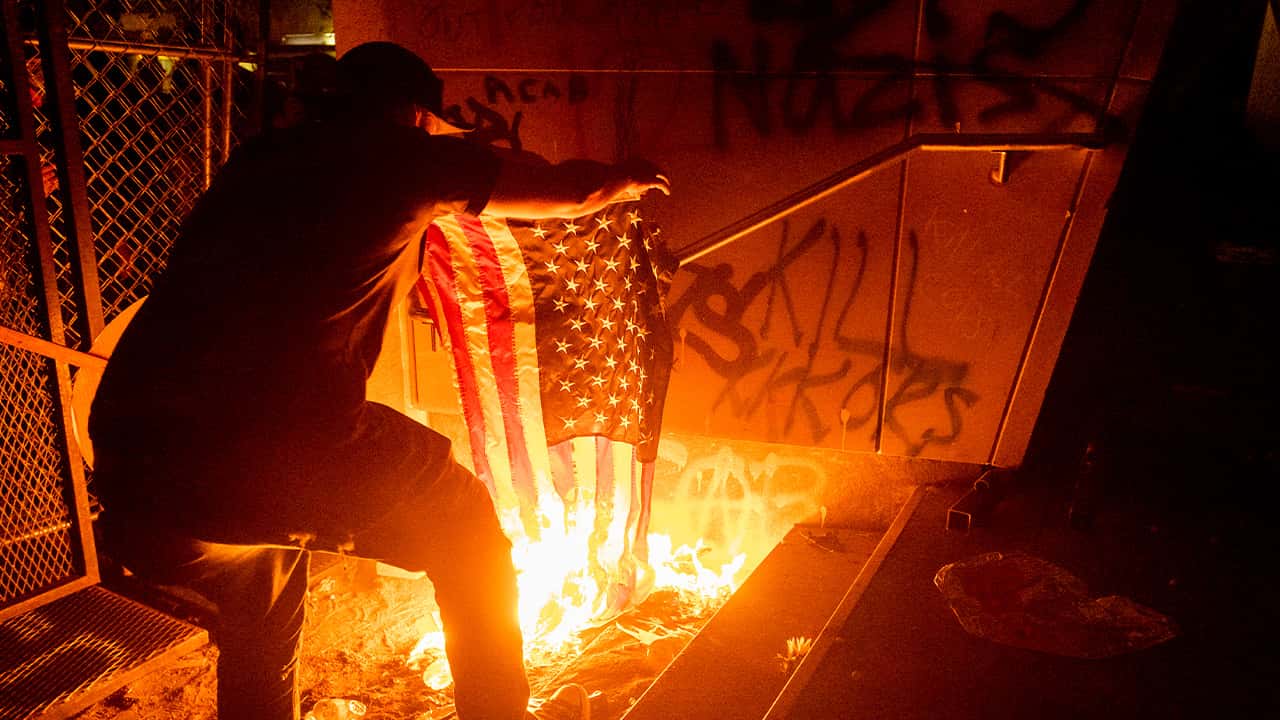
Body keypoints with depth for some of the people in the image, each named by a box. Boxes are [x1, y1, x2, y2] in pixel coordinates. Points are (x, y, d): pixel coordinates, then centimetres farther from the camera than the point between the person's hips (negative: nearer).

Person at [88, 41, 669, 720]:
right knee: (464, 523, 19)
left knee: (259, 599, 34)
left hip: (132, 466, 7)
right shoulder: (411, 154, 8)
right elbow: (572, 192, 19)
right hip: (278, 446, -6)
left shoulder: (259, 156, 24)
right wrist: (626, 177, 41)